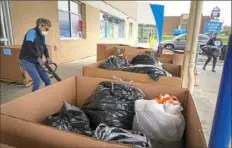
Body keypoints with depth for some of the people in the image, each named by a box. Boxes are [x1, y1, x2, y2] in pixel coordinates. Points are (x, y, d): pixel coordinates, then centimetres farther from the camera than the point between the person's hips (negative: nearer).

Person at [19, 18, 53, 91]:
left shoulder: (42, 35, 11)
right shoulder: (32, 32, -14)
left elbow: (44, 47, 16)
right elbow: (28, 47, -26)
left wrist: (47, 57, -1)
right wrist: (38, 58, -24)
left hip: (36, 62, 8)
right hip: (27, 61, -8)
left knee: (47, 80, 4)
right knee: (38, 81, -15)